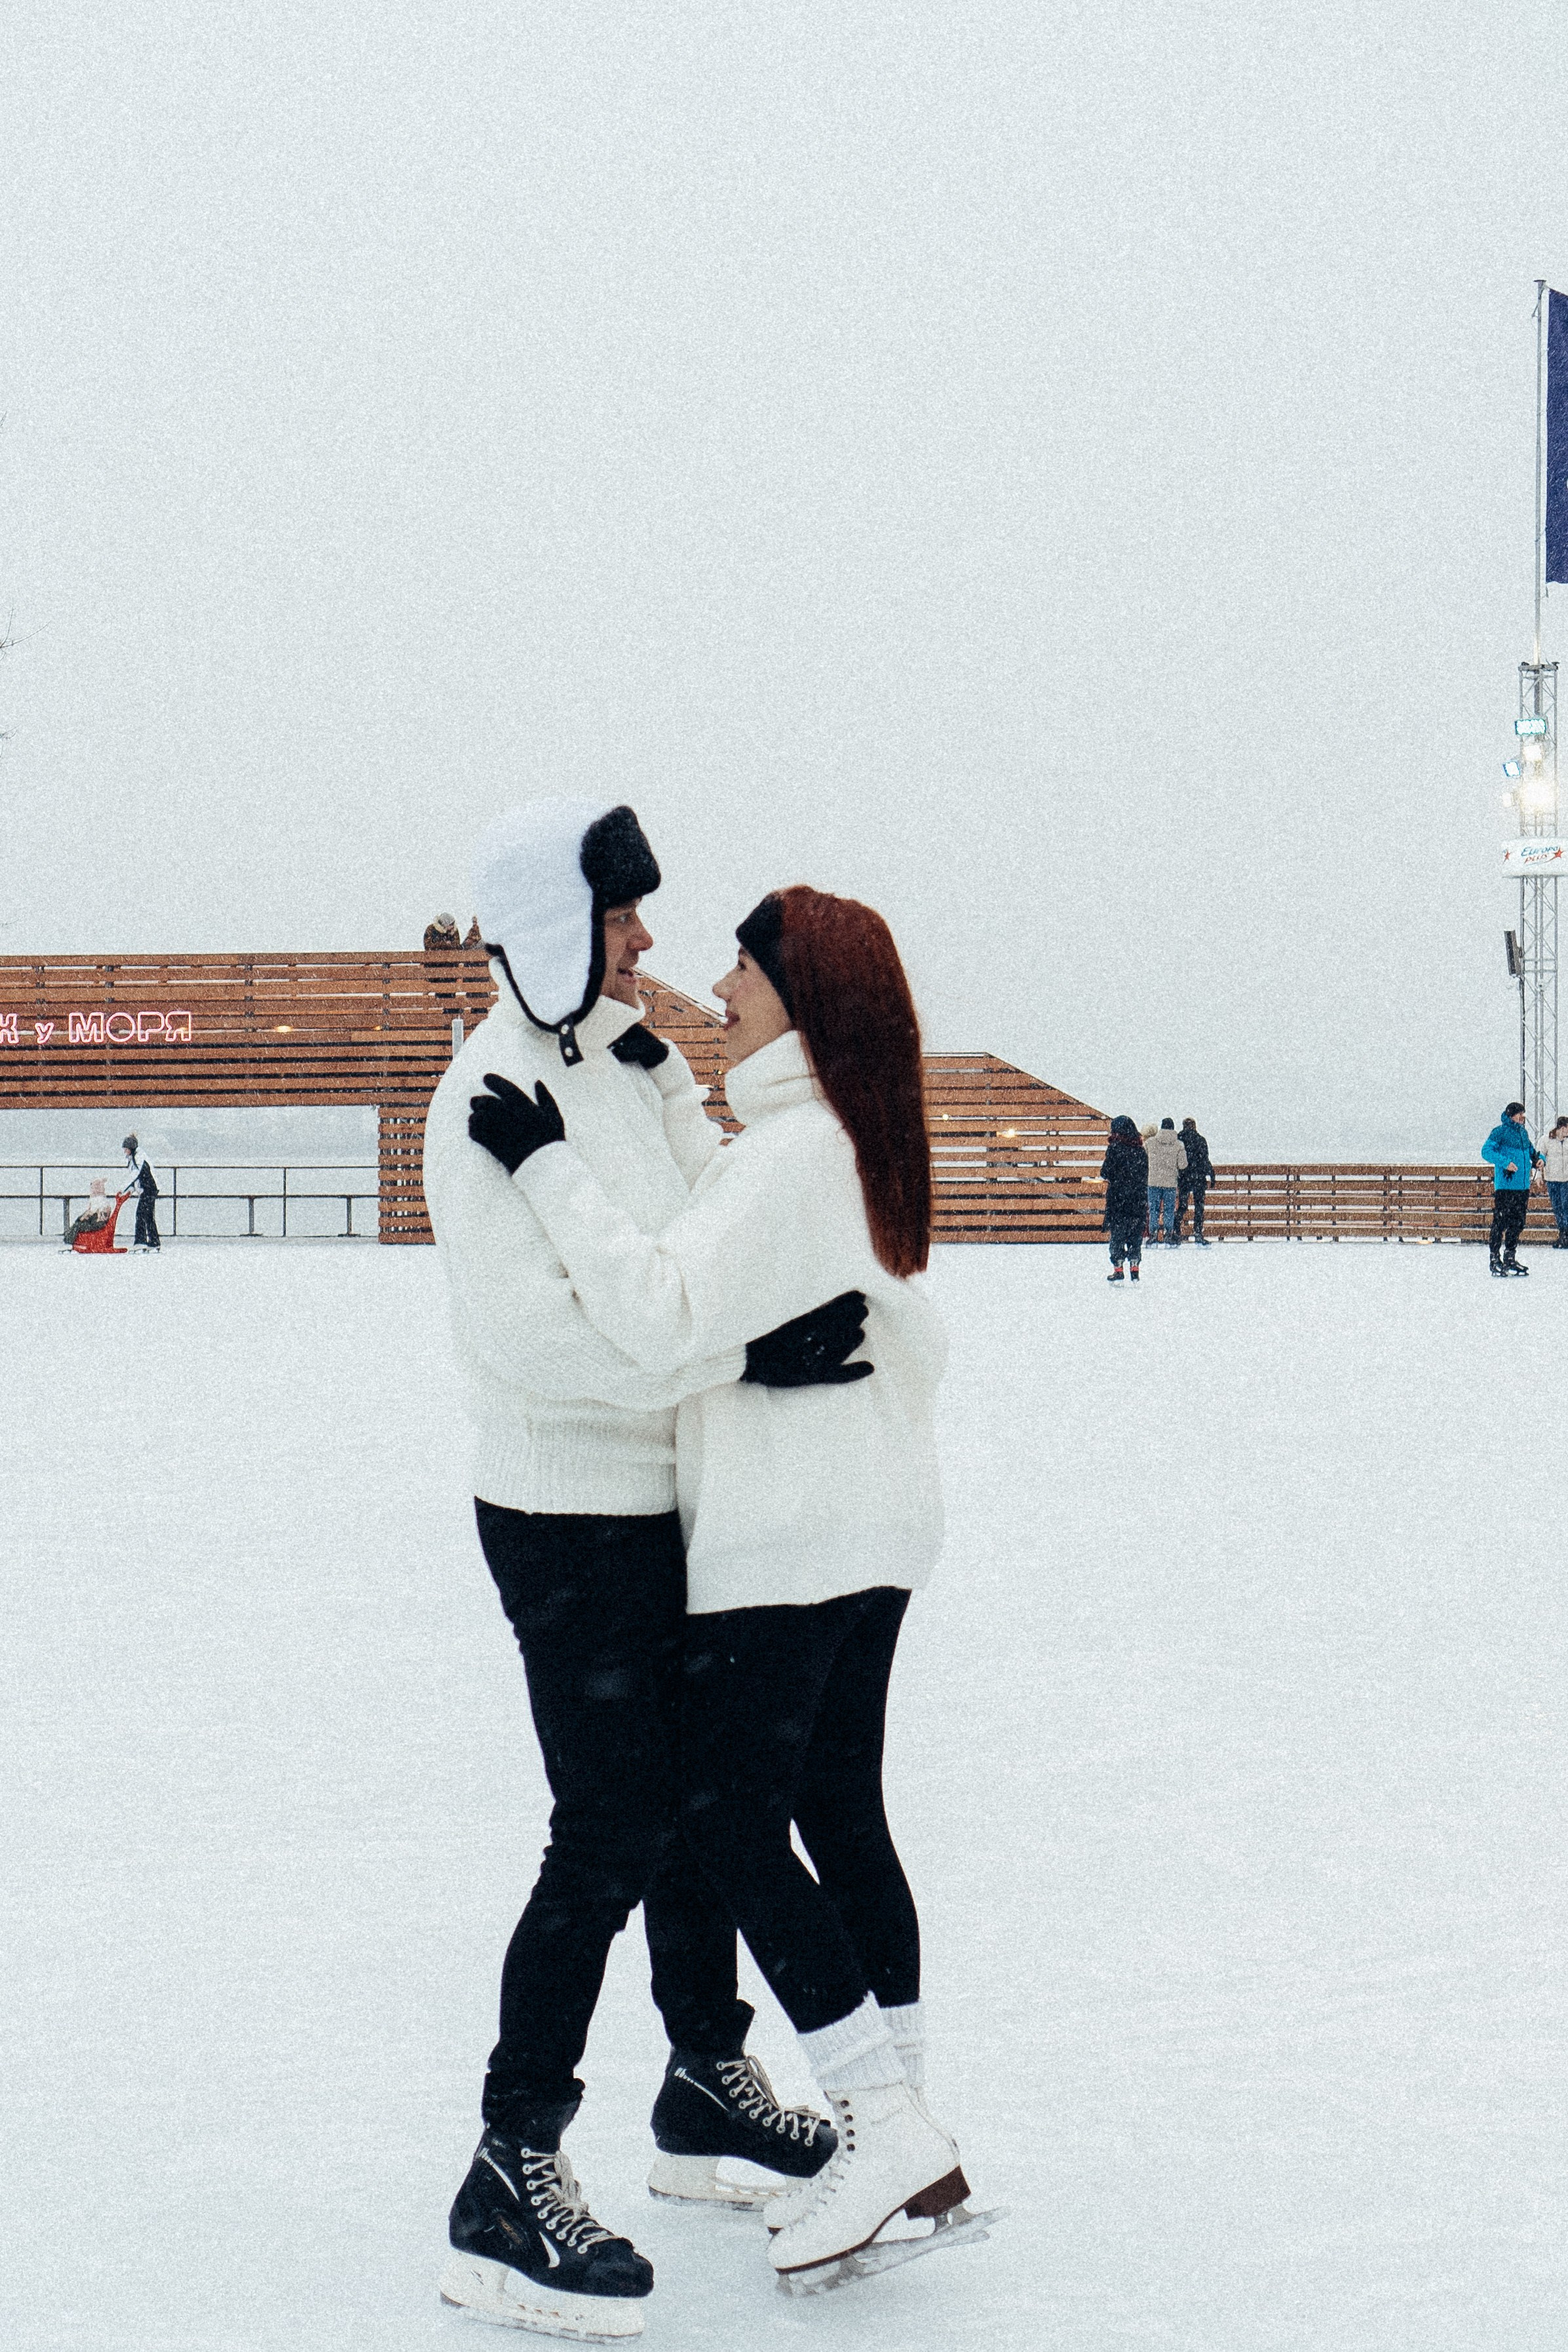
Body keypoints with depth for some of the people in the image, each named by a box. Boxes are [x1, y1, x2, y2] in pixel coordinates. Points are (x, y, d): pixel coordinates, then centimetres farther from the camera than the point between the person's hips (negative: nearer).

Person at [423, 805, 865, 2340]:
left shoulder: (627, 1067, 11)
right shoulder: (494, 1095, -18)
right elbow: (535, 1331, -27)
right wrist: (748, 1350, -28)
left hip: (669, 1501, 9)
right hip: (567, 1519, -9)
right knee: (613, 1835, -10)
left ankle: (708, 2089, 34)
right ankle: (509, 2183, -4)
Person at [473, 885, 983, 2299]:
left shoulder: (790, 1150, -18)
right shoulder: (864, 1146, 13)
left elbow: (669, 1314, -29)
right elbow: (916, 1339, 21)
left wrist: (551, 1165, -27)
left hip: (784, 1545, -10)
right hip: (874, 1534, 10)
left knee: (734, 1820, -5)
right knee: (840, 1814, 11)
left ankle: (891, 2135, -7)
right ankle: (907, 2155, 13)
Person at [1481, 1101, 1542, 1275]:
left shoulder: (1523, 1132, 16)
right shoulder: (1501, 1131, -6)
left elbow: (1530, 1150, 30)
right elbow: (1486, 1151, -14)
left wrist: (1538, 1159, 8)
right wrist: (1505, 1162, -25)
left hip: (1523, 1186, 8)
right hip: (1505, 1186, -8)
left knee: (1518, 1223, 11)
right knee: (1500, 1222, -7)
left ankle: (1509, 1259, 21)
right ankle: (1496, 1260, -2)